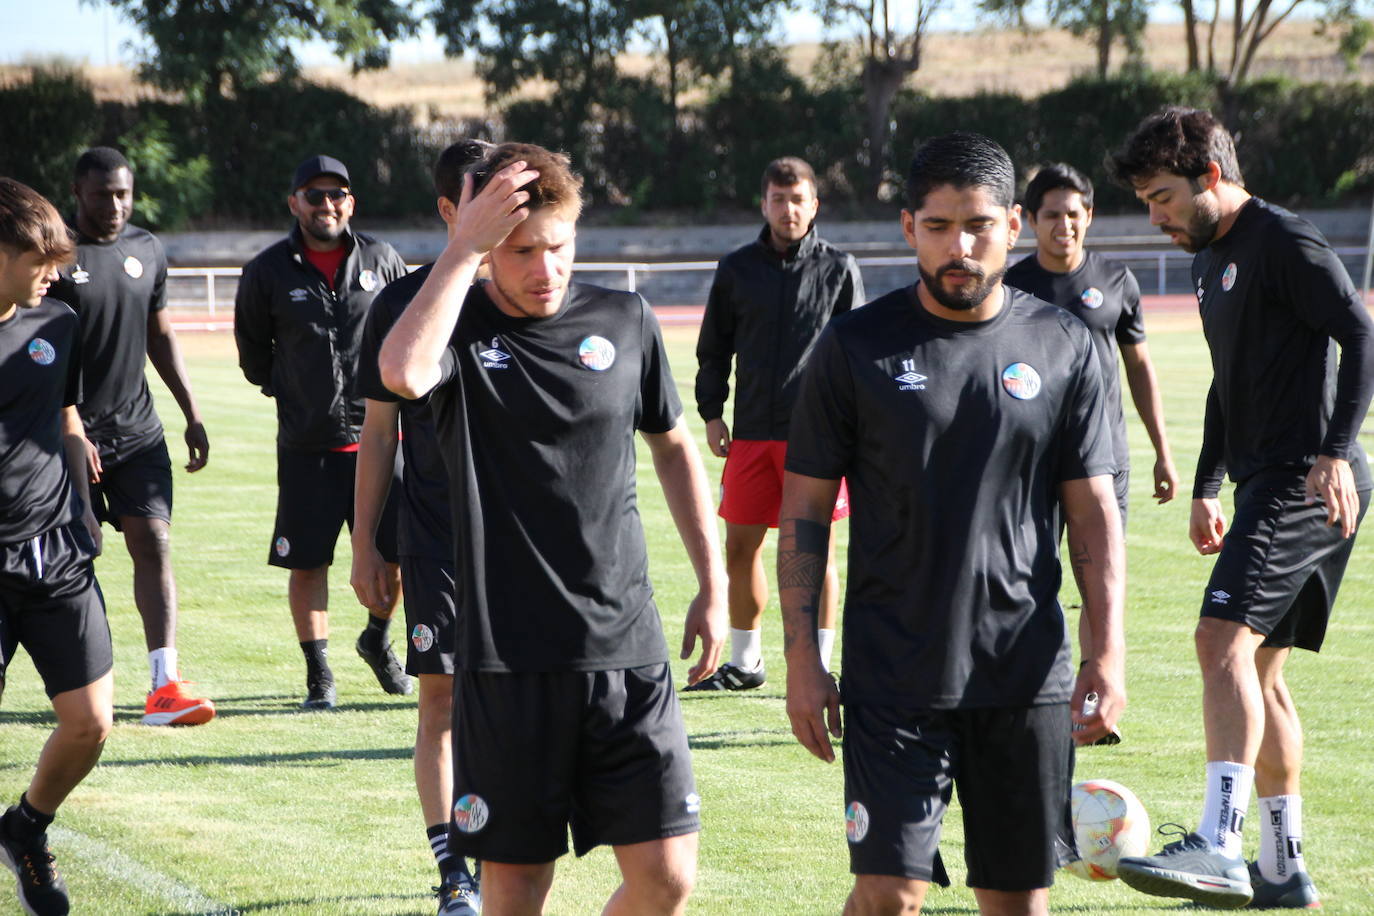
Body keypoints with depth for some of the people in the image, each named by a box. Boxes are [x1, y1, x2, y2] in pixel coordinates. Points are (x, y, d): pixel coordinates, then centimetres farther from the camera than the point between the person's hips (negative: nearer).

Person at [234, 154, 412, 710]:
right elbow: (252, 346, 13)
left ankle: (376, 640, 30)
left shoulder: (380, 260, 3)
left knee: (399, 550, 3)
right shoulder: (268, 272, 0)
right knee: (307, 560, -1)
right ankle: (319, 674, 10)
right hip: (307, 444, -1)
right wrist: (283, 389, 8)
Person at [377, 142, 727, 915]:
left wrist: (714, 584, 17)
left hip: (626, 649, 2)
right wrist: (464, 247, -21)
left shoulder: (627, 321, 6)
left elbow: (673, 445, 20)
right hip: (507, 658, -2)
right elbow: (404, 373, -27)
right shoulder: (461, 325, -2)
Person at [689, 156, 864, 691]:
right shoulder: (737, 269, 9)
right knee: (740, 547, 5)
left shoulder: (838, 269, 3)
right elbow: (714, 346, 14)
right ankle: (744, 663, 17)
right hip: (751, 431, 3)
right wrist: (711, 413, 7)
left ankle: (819, 665, 6)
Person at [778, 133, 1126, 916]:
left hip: (1028, 675, 2)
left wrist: (1109, 651, -2)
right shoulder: (858, 347, 0)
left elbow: (1094, 513, 7)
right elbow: (805, 513, 3)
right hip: (893, 673, -2)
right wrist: (802, 660, -2)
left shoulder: (1064, 347, 4)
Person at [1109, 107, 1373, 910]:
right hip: (1267, 480, 10)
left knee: (1225, 638, -22)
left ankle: (1219, 846, -30)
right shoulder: (1211, 257, 19)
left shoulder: (1288, 242, -10)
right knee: (1259, 670, 11)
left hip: (1309, 480, -10)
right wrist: (1207, 488, 23)